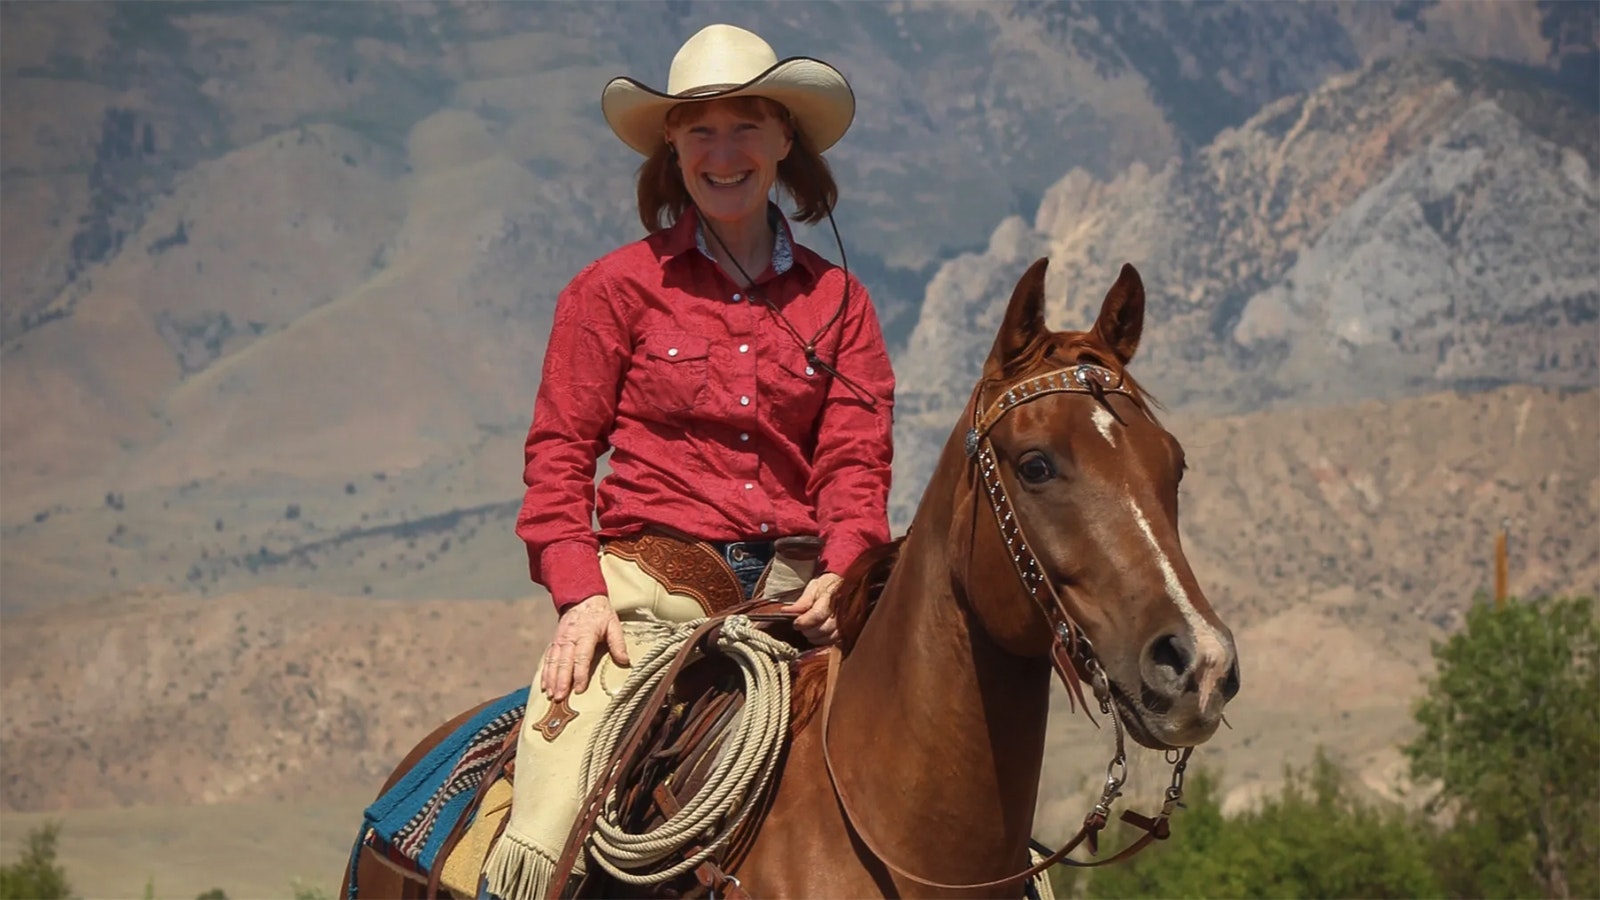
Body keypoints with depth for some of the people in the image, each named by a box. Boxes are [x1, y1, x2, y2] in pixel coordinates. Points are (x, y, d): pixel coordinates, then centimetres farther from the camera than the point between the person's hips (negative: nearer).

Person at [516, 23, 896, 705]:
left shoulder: (837, 302, 14)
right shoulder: (614, 288, 6)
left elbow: (855, 458, 8)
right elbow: (558, 451, 5)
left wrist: (841, 574, -13)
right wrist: (579, 592, -10)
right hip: (654, 582, -2)